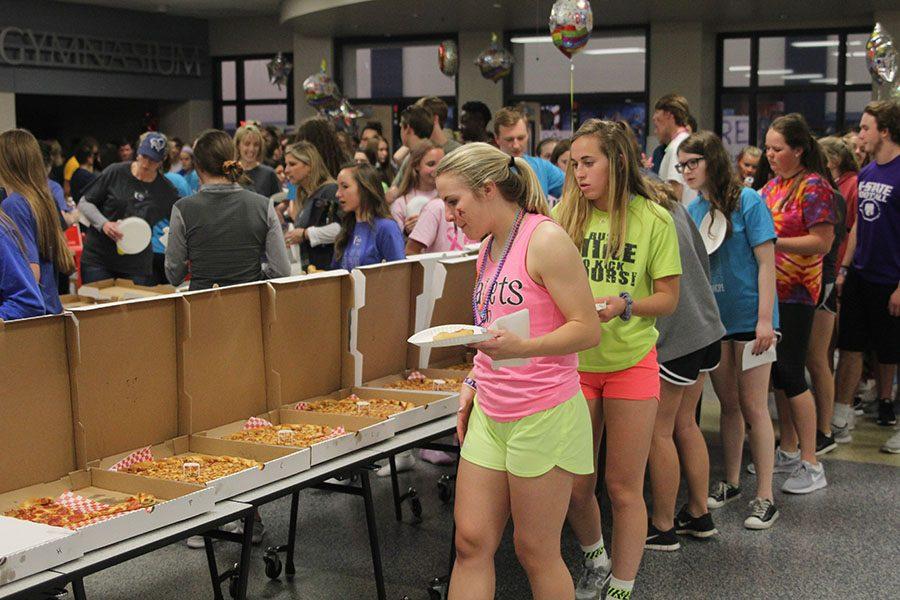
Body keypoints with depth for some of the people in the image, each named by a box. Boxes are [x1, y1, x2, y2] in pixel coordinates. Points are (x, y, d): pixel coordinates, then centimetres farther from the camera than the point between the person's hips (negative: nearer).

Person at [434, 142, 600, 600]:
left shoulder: (544, 239, -13)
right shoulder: (488, 248, 12)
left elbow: (588, 329, -17)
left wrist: (520, 348, -31)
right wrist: (474, 382, 13)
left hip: (543, 416, -8)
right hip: (490, 414, 8)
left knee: (536, 552, 4)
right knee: (471, 542, 7)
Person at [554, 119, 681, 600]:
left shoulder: (653, 219, -5)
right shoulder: (564, 216, 0)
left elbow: (668, 297, -2)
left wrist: (624, 304, -20)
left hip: (630, 362, -2)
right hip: (574, 361, 2)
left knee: (624, 487, 4)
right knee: (574, 483, 9)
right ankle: (594, 561, 37)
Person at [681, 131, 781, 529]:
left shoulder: (747, 202, -10)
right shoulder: (693, 209, 6)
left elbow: (766, 262, -11)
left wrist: (765, 320, -17)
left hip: (748, 317, -5)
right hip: (713, 318, 5)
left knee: (753, 407, -1)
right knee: (728, 404, 14)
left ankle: (765, 497, 6)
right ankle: (731, 483, 27)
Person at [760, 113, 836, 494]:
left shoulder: (813, 186, -12)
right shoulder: (774, 184, 12)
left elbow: (823, 241, -18)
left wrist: (772, 242, -21)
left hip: (796, 293, -8)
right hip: (769, 290, 8)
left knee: (791, 374, -6)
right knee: (777, 372, 14)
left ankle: (811, 465, 3)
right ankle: (788, 451, 27)